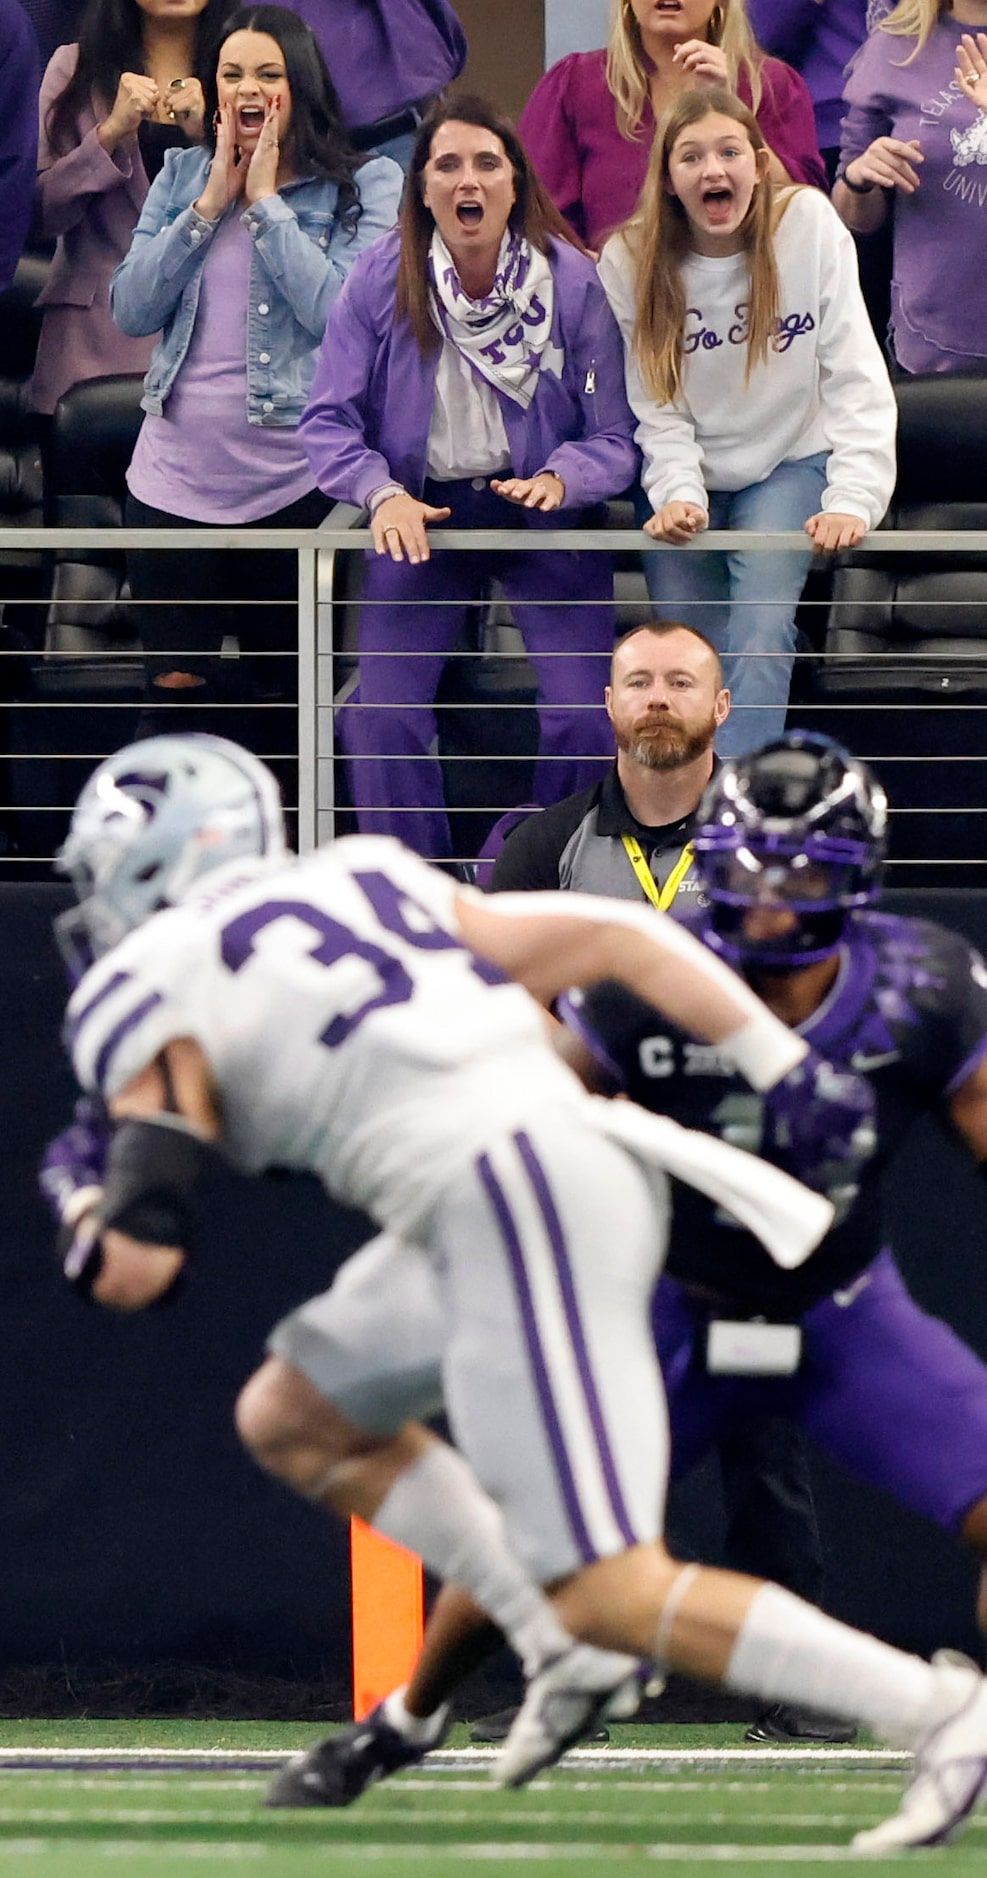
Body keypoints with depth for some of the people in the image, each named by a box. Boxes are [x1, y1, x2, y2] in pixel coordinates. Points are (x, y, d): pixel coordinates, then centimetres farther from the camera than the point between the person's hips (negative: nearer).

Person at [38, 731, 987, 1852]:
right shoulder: (362, 882, 22)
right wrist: (786, 1072, 18)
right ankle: (563, 1653, 15)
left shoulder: (146, 996, 3)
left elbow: (133, 1267, -2)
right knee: (289, 1420, 21)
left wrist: (78, 1212, 22)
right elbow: (611, 937, 17)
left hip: (510, 1209, -9)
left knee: (610, 1595, -7)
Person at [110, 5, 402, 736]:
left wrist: (267, 201, -10)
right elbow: (131, 311, 1)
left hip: (293, 477, -3)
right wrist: (211, 203, -5)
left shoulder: (365, 184, -2)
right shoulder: (182, 175, 10)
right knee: (176, 690, 2)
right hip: (176, 474, 3)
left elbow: (339, 314, -16)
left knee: (287, 694, 5)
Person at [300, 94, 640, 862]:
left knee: (585, 717, -17)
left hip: (545, 515, -1)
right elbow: (330, 419, -1)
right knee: (383, 715, -16)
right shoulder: (381, 281, -5)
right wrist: (382, 494, -19)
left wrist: (560, 479, -25)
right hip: (424, 513, 1)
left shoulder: (572, 282, -7)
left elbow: (614, 438, -4)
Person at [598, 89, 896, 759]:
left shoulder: (809, 223, -14)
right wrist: (678, 493, -26)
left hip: (788, 463, -2)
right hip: (689, 475, 2)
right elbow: (655, 407, -9)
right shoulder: (631, 262, -9)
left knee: (760, 626, -23)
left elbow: (855, 376, -15)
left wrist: (853, 497, -24)